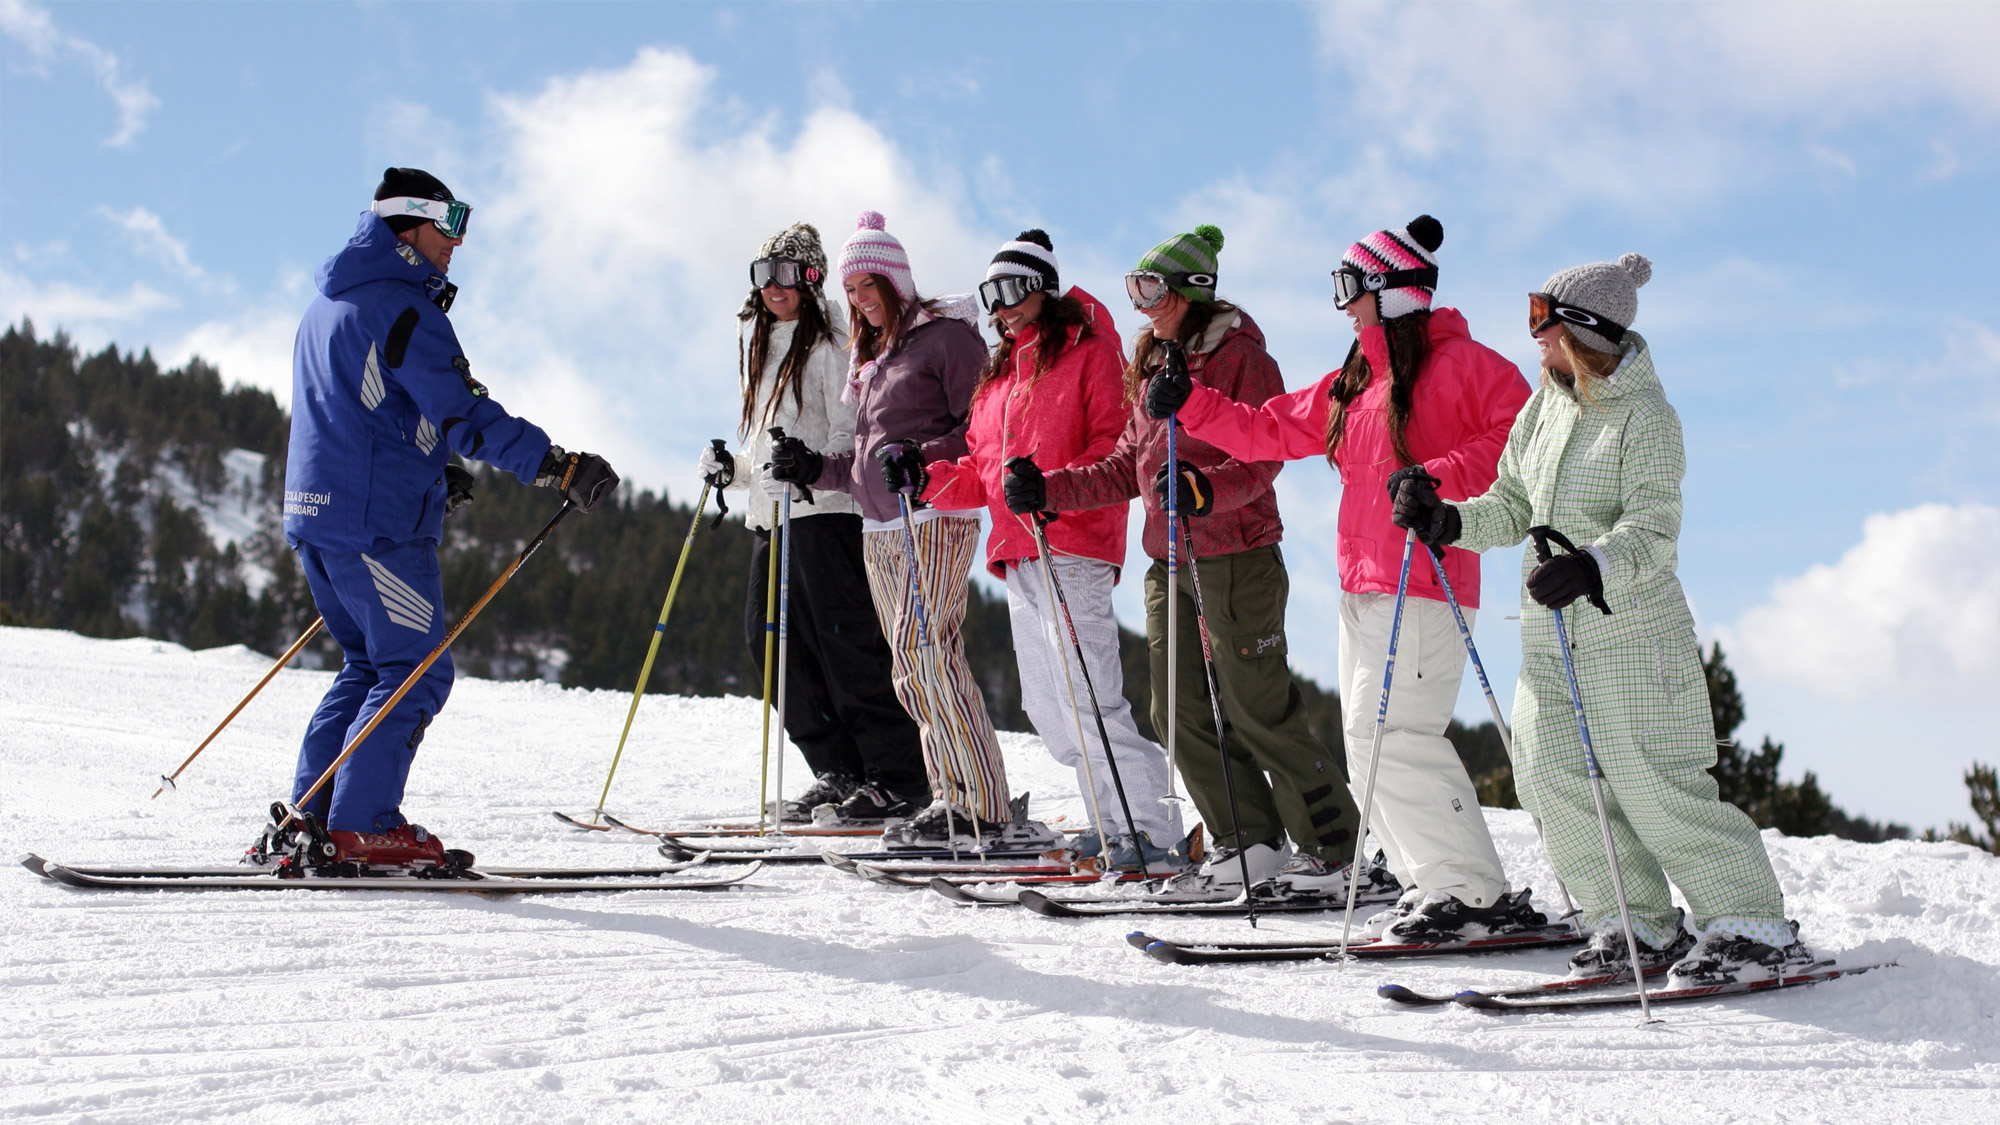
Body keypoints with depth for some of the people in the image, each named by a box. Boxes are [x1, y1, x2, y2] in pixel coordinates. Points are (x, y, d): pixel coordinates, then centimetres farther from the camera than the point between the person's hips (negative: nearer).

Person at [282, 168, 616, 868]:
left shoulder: (329, 305, 19)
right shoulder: (401, 306, -11)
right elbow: (463, 413, -18)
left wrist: (431, 469, 31)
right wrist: (559, 467, -20)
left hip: (313, 513, 9)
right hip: (379, 521, -9)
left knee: (369, 664, 17)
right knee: (416, 670, -4)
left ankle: (312, 816, 13)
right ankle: (362, 827, -7)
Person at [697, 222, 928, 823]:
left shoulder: (829, 345, -3)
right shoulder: (756, 345, 22)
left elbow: (851, 436, -11)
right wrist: (731, 469, 10)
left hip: (826, 511, -8)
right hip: (770, 519, 9)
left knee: (845, 640, -11)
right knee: (770, 638, 2)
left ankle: (898, 775, -6)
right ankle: (839, 771, 9)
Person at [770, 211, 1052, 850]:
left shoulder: (945, 334, -2)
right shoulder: (866, 355, 23)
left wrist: (923, 460, -23)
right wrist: (814, 468, 12)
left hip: (936, 517, -8)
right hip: (878, 528, 9)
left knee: (925, 652, -18)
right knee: (913, 667, 5)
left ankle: (987, 805, -16)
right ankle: (953, 798, 8)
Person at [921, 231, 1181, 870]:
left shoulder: (1089, 353, -2)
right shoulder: (999, 374, 22)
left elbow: (1117, 447, -13)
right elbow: (981, 472, 23)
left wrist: (1053, 487, -27)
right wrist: (929, 479, 5)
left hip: (1073, 552, -9)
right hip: (1017, 556, 9)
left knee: (1087, 699, -14)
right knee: (1047, 708, 9)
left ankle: (1154, 833, -10)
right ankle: (1114, 824, 16)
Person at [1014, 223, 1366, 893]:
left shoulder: (1239, 355, -6)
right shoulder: (1151, 365, 18)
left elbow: (1261, 459, -15)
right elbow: (1127, 468, 18)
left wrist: (1205, 488, -33)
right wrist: (1049, 491, 8)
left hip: (1236, 558, -8)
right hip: (1168, 561, 8)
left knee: (1257, 711, -7)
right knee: (1180, 712, 4)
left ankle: (1337, 847, 5)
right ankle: (1249, 840, 13)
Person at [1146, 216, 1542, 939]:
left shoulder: (1458, 363, -4)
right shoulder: (1353, 382, 20)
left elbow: (1519, 435, -15)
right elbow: (1269, 429, 23)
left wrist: (1440, 478, -24)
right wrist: (1189, 407, 15)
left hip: (1424, 582, -9)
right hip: (1362, 585, 9)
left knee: (1387, 731, -16)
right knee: (1369, 741, 7)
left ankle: (1474, 892, -10)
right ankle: (1434, 885, 11)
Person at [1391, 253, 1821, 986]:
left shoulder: (1645, 416, -11)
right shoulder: (1543, 408, 11)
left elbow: (1652, 528, -21)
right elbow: (1513, 508, 15)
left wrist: (1593, 569, -38)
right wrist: (1447, 521, -2)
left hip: (1631, 629, -7)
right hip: (1550, 634, 7)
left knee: (1652, 788, -9)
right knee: (1554, 781, 2)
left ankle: (1758, 931, 3)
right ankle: (1642, 927, 15)